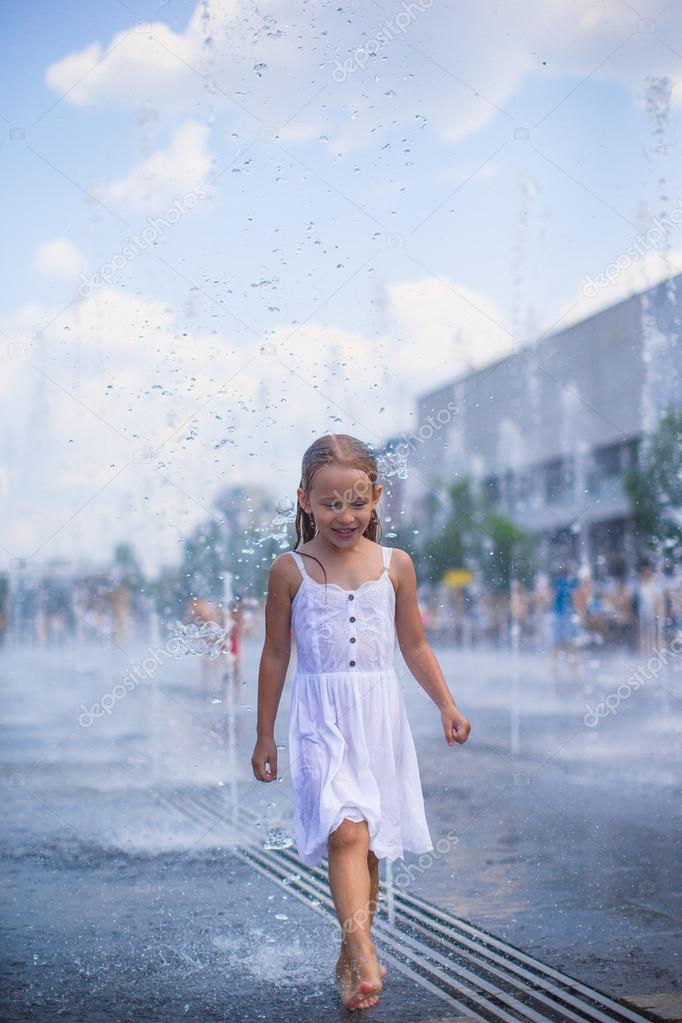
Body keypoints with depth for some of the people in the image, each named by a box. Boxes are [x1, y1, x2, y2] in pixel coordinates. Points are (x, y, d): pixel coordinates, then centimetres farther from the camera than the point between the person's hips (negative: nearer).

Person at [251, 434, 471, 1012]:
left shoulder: (396, 565, 4)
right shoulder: (290, 571, -2)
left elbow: (415, 645, 13)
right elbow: (276, 654, 5)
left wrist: (447, 705, 6)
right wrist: (265, 735, 7)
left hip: (380, 718, 3)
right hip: (322, 720, -3)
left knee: (369, 843, 9)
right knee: (346, 831, -21)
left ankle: (352, 956, 24)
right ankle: (364, 955, -25)